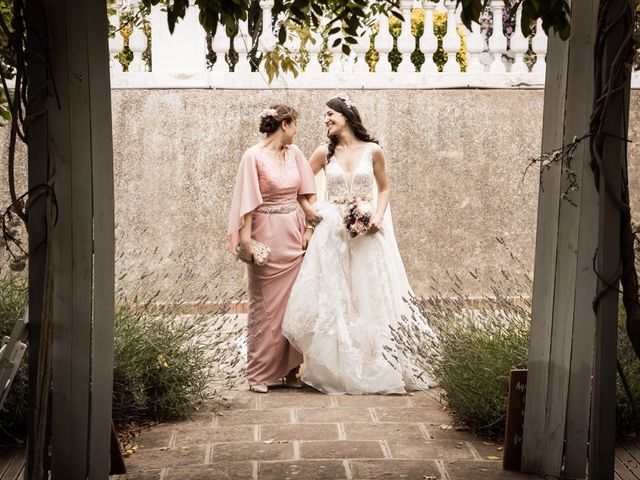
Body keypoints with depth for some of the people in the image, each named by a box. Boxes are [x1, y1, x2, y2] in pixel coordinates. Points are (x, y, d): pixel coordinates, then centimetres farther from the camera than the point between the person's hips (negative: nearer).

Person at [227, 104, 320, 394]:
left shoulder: (294, 153, 8)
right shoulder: (254, 157, -10)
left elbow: (304, 195, 10)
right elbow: (248, 202, -12)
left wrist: (309, 226, 1)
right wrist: (246, 240, -14)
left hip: (294, 235, 6)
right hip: (267, 236, -6)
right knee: (266, 305, 2)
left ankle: (290, 369, 15)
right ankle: (260, 374, 11)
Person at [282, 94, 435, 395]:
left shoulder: (372, 150, 2)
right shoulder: (324, 152, 4)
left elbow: (383, 189, 10)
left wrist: (378, 217, -5)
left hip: (367, 235, -1)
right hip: (332, 234, 1)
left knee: (368, 298, 2)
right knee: (332, 300, 2)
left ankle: (373, 367, 13)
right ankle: (335, 368, 12)